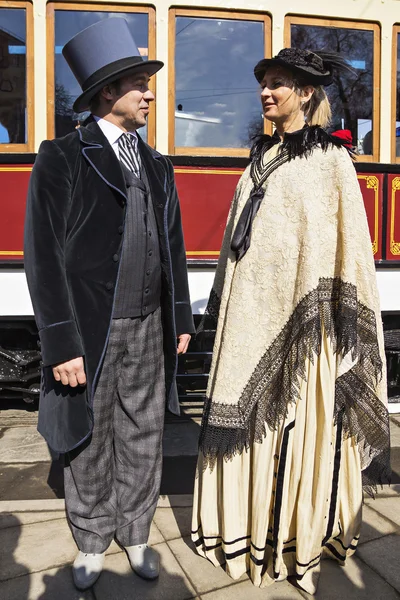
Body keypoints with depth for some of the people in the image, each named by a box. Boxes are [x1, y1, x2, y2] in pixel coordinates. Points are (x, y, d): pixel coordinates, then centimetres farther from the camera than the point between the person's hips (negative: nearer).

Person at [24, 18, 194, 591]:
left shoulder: (157, 165, 11)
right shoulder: (62, 158, -6)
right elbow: (44, 255, -11)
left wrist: (181, 318, 10)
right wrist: (61, 345, -15)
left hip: (148, 329, 5)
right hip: (91, 332, -4)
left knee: (143, 437, 15)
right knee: (89, 443, 12)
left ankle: (135, 532, 37)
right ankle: (92, 542, 36)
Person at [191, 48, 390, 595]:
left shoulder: (330, 157, 0)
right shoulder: (261, 157, 17)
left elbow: (350, 239, -5)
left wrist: (342, 317, -12)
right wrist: (220, 303, 15)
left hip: (301, 309, -5)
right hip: (251, 307, 6)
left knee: (299, 419, 3)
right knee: (247, 418, 11)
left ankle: (302, 532, 25)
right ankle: (248, 520, 31)